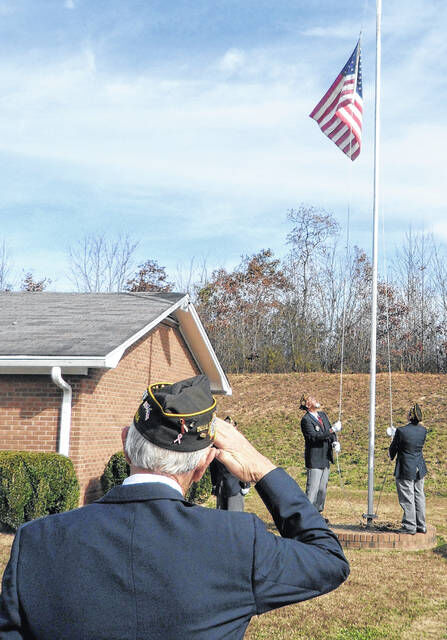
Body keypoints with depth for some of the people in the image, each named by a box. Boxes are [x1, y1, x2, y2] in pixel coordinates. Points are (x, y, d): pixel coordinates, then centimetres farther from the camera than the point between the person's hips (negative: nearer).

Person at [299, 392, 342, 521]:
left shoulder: (323, 415, 13)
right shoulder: (306, 420, -12)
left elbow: (331, 432, 17)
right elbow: (314, 437, -21)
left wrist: (335, 442, -4)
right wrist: (332, 430, -26)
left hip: (325, 458, 8)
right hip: (314, 459, -8)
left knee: (322, 489, 13)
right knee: (312, 489, -9)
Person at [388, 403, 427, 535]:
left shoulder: (401, 431, -20)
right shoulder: (423, 430, -2)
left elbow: (393, 449, -9)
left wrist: (391, 455, 16)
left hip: (405, 470, -6)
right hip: (419, 469, 6)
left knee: (407, 499, 3)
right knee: (419, 496, 15)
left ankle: (410, 527, 8)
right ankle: (421, 526, 21)